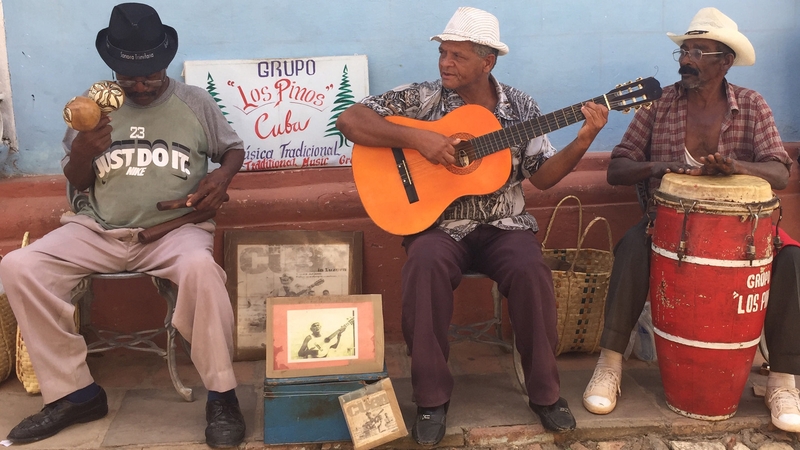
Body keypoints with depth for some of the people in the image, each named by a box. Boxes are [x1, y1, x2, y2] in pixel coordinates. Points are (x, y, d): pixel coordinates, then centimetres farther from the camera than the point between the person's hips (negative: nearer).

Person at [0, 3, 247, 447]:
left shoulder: (195, 102, 5)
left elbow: (234, 148, 16)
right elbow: (76, 182, 14)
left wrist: (223, 174, -8)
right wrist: (81, 153, -10)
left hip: (175, 229, -3)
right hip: (100, 231, 3)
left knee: (200, 266, -39)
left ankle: (221, 396, -22)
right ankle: (75, 393, -8)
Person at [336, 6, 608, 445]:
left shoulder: (520, 107, 4)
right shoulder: (421, 98, -3)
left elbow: (542, 176, 4)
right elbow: (350, 119, -11)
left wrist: (581, 142, -13)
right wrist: (416, 138, -21)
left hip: (504, 224, 2)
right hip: (439, 224, -1)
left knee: (531, 270, -30)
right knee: (425, 266, -35)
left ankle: (545, 391, -7)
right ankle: (432, 398, -18)